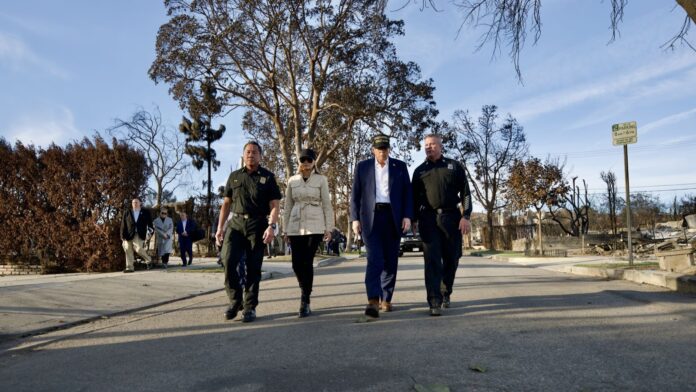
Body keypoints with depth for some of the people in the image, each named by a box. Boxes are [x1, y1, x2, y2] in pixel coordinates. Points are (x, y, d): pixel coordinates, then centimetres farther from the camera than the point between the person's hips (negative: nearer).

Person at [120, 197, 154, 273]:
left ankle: (149, 260, 10)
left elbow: (149, 223, 10)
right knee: (128, 250, 0)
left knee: (139, 249, -16)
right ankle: (130, 267, 8)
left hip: (139, 235, -3)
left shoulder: (146, 213, 9)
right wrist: (123, 236, 2)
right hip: (129, 235, 3)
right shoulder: (127, 213, 12)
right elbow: (123, 225, 9)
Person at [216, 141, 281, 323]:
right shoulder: (234, 176, 14)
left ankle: (250, 307, 10)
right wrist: (219, 228, 9)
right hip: (236, 223, 2)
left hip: (257, 225, -2)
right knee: (228, 261, -12)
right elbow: (226, 204, 16)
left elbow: (274, 205, -2)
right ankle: (235, 300, 7)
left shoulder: (267, 177, 5)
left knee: (253, 267, 0)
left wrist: (271, 226, -16)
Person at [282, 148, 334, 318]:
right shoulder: (292, 181, 9)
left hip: (314, 226, -3)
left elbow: (327, 205, 1)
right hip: (296, 226, 3)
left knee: (307, 262, -9)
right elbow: (288, 206, 11)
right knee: (297, 264, 1)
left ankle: (305, 302, 1)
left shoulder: (321, 180, 2)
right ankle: (306, 292, 28)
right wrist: (285, 229, 8)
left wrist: (328, 228, -4)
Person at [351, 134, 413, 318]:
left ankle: (386, 299, 17)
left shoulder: (400, 166, 11)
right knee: (374, 258, -14)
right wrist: (355, 218, -2)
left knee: (390, 260, 5)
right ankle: (373, 301, -21)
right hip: (370, 217, -2)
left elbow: (407, 193, 7)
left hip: (393, 217, 2)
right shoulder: (362, 166, 9)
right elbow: (356, 194, 6)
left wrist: (407, 216, -4)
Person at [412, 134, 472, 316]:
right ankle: (435, 302, -11)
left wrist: (465, 216, -6)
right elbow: (414, 197, 14)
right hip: (429, 218, 0)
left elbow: (465, 192, 5)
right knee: (432, 260, -9)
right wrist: (414, 219, 5)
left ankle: (446, 293, 27)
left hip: (451, 217, 0)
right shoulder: (420, 170, 14)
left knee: (451, 259, 6)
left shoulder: (454, 166, 10)